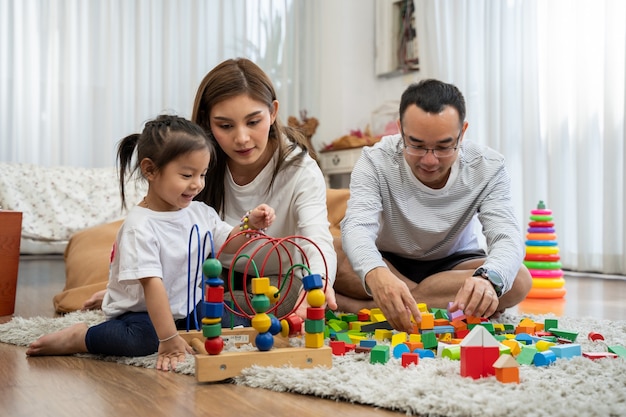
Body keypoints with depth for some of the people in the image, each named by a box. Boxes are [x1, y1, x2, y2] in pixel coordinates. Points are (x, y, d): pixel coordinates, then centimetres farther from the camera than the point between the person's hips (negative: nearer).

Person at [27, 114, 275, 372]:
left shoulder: (200, 212, -1)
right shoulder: (140, 226, -26)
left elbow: (228, 243, 12)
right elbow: (152, 284, -32)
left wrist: (251, 225, -9)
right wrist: (169, 339, -37)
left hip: (187, 307, 7)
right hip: (138, 311, -7)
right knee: (144, 337, -35)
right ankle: (79, 337, -8)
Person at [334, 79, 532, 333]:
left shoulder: (488, 167, -18)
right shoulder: (376, 161, -21)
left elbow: (506, 236, -28)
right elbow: (357, 226, -35)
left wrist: (488, 279, -54)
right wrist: (376, 276, -59)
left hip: (455, 263, 1)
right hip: (387, 262, -1)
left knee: (518, 280, -31)